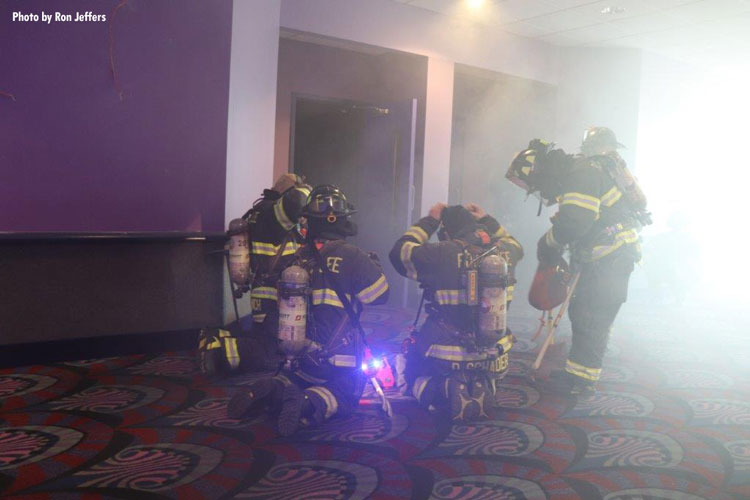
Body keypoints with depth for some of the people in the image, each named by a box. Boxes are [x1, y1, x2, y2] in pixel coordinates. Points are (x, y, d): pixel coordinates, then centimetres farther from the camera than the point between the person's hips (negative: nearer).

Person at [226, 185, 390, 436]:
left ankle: (271, 389, -4)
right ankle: (310, 405, -20)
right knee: (345, 396, 11)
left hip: (300, 353, 5)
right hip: (339, 357, -5)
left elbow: (285, 298, 14)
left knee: (294, 378, 30)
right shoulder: (350, 257, -16)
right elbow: (380, 295, -8)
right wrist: (374, 265, 8)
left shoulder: (299, 258, 1)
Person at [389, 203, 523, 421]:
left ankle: (443, 391, -9)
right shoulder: (503, 251, -3)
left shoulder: (443, 253, -18)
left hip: (444, 352, -4)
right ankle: (483, 387, 1)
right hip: (491, 357, 5)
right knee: (485, 378, 37)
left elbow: (399, 253, -4)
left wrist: (430, 220, 4)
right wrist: (486, 219, 25)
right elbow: (515, 245, 22)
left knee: (413, 375, 23)